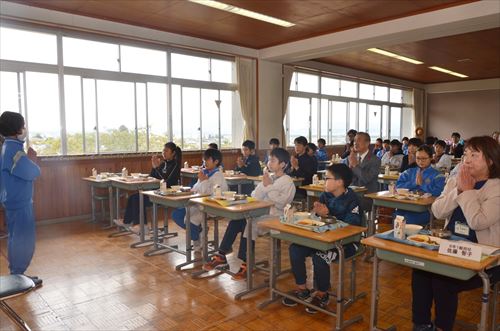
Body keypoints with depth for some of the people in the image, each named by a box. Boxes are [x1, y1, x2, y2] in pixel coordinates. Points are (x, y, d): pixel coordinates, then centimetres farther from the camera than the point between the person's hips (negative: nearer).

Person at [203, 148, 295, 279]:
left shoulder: (288, 182, -2)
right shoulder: (268, 177, 18)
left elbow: (281, 203, -16)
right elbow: (254, 197, 14)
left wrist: (269, 186, -13)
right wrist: (263, 185, -3)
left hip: (274, 216, -6)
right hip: (260, 213, 7)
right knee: (236, 221, -16)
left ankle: (246, 264, -17)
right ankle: (221, 256, -9)